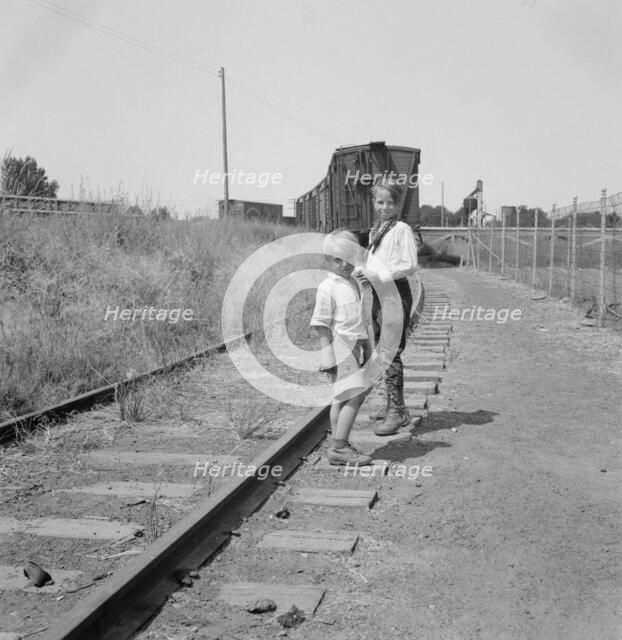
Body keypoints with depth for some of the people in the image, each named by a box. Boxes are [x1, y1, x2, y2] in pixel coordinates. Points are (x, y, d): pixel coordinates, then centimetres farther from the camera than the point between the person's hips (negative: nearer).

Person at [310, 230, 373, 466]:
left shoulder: (353, 284, 15)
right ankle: (339, 448, -10)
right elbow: (322, 324, -13)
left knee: (342, 397, 12)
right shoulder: (327, 287, -11)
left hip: (353, 346, 9)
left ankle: (337, 445, 20)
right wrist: (327, 355, -17)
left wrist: (366, 345, 23)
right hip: (339, 346, -9)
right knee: (355, 395, -13)